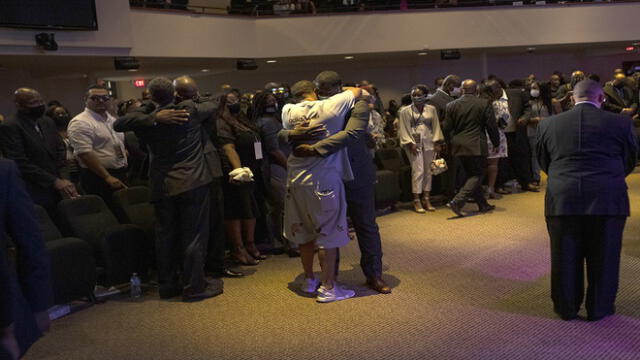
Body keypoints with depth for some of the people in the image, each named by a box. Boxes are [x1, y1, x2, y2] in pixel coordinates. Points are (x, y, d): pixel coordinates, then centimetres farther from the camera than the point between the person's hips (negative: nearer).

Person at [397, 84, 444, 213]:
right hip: (414, 143, -3)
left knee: (428, 171, 4)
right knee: (418, 171, -10)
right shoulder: (405, 111, 3)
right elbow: (403, 129, 0)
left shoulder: (431, 109, 11)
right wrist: (410, 143, -9)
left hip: (429, 143, 3)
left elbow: (436, 126, 11)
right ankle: (417, 201, -5)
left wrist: (437, 142, 2)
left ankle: (426, 199, 12)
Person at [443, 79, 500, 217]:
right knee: (477, 175, 2)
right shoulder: (484, 104, -7)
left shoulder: (451, 105, 3)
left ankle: (483, 204, 23)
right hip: (477, 146, -5)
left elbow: (447, 128, 5)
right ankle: (457, 201, -13)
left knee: (471, 175, 15)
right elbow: (491, 126, -4)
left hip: (458, 147, 5)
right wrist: (496, 143, 9)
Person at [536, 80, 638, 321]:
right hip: (608, 199, -1)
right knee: (603, 257, 13)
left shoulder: (548, 124, 4)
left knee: (565, 257, 12)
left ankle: (566, 308, 24)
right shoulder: (620, 123, 2)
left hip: (562, 199, 1)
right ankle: (599, 308, 25)